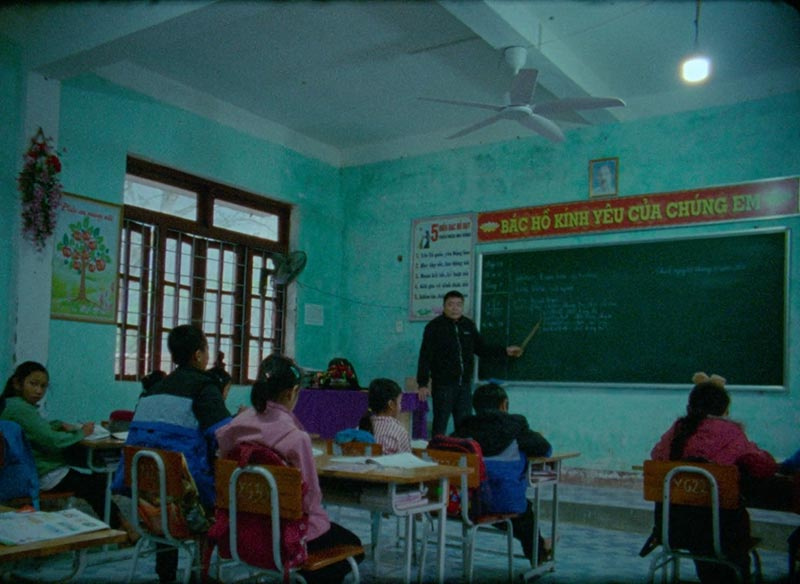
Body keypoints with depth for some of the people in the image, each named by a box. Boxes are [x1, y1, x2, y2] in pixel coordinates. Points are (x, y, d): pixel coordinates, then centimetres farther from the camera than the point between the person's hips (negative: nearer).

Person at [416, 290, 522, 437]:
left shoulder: (469, 325, 10)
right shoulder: (434, 326, -6)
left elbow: (481, 348, 21)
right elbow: (425, 357, -10)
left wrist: (505, 351, 13)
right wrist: (423, 384, -15)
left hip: (464, 385, 5)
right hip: (442, 386, -5)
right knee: (440, 426, 0)